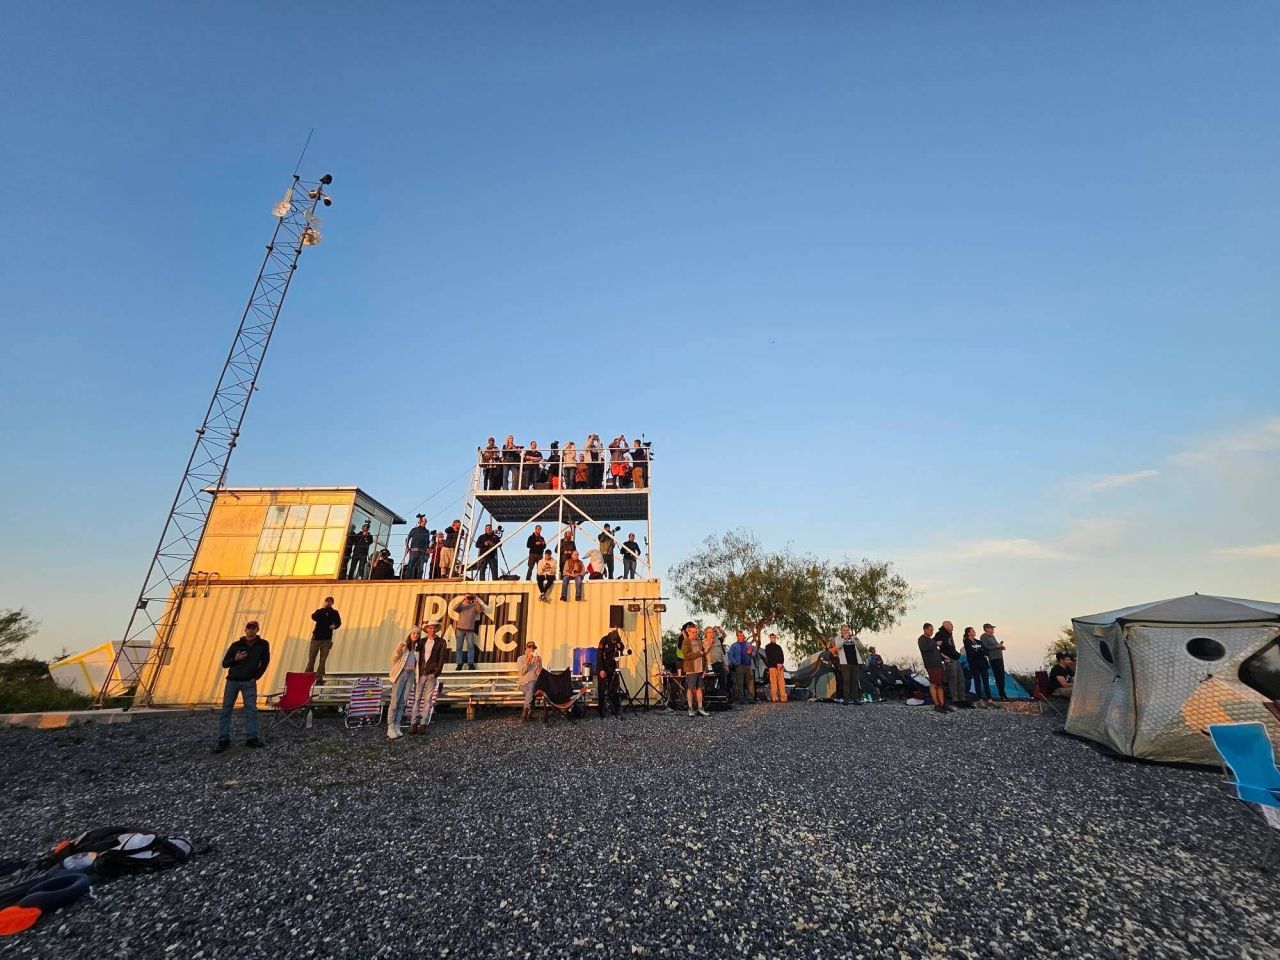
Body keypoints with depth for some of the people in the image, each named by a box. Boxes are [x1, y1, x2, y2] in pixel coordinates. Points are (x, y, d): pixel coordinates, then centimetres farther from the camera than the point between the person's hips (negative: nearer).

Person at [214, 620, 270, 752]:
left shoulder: (263, 644, 1)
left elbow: (265, 662, 7)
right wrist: (235, 659, -13)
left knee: (251, 710, -2)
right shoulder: (236, 645, 3)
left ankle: (251, 738, 4)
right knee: (226, 710, 2)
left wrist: (256, 677, 0)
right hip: (232, 681, 1)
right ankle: (223, 740, 10)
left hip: (249, 682, -1)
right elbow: (224, 663, 6)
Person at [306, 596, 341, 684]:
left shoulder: (334, 613, 9)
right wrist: (323, 609, -14)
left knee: (323, 660, -2)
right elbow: (314, 617, -10)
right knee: (311, 658, 2)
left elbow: (338, 622, 0)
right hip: (316, 637, 1)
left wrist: (334, 626, -21)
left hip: (327, 639, -1)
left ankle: (319, 678, -1)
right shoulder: (320, 611, 10)